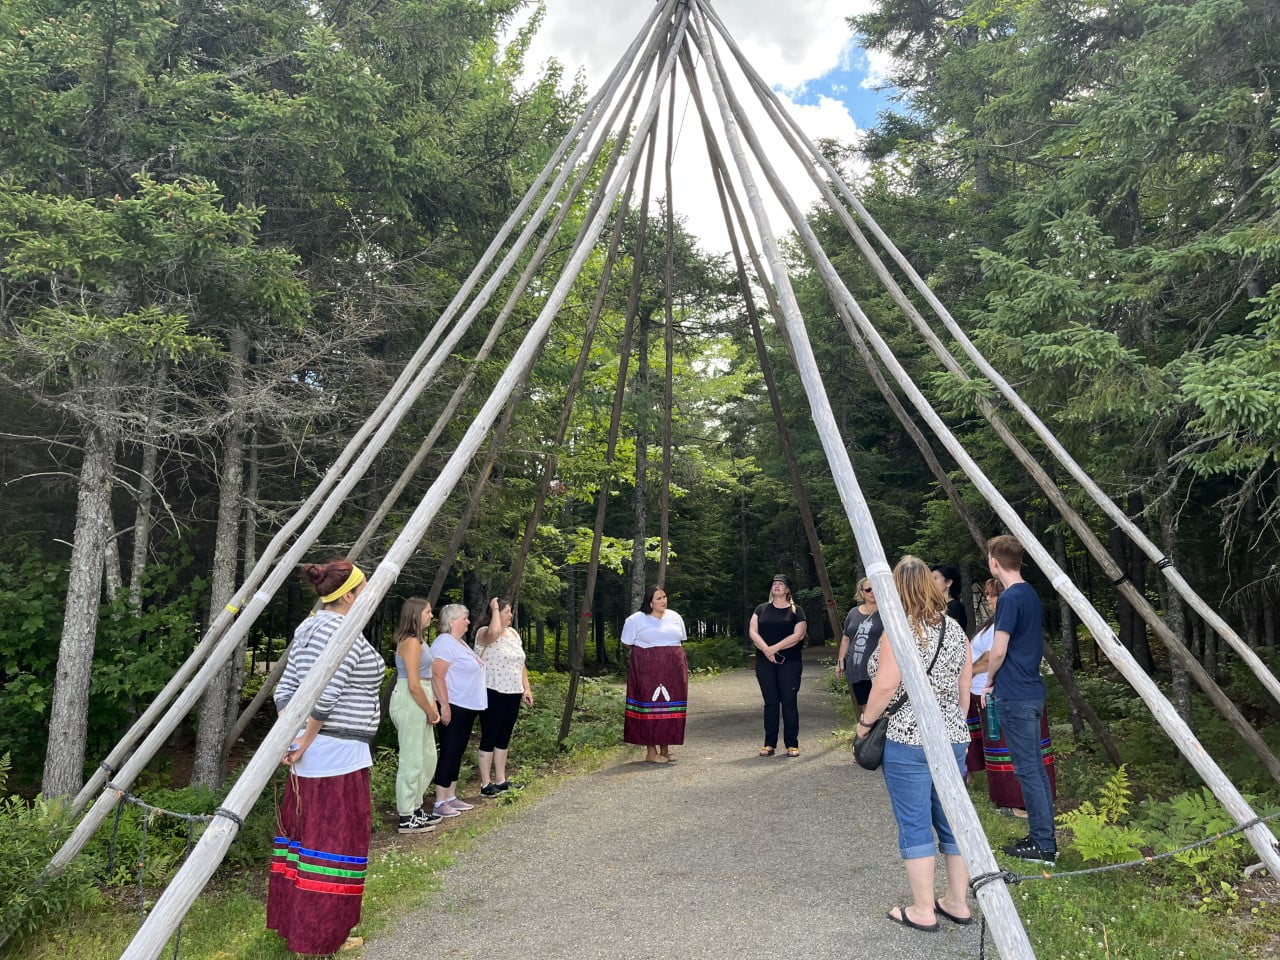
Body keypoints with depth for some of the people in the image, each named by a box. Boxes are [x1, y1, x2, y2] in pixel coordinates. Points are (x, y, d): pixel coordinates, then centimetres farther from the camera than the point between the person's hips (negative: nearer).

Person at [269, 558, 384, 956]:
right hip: (337, 753, -10)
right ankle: (321, 936, 12)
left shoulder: (310, 626, 11)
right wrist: (306, 740, -13)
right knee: (333, 840, 1)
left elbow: (285, 689, 12)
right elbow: (325, 696, -24)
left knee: (304, 831, 18)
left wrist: (292, 737, 12)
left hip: (309, 750, 10)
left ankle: (291, 921, 31)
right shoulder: (344, 632, -17)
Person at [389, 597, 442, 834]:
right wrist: (431, 711, -10)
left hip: (418, 703, 10)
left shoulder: (417, 641, 14)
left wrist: (431, 707, 9)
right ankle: (406, 818, 9)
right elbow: (414, 685, -20)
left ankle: (415, 808, 29)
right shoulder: (411, 643, -17)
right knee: (412, 760, -1)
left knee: (427, 758, 17)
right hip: (409, 703, -10)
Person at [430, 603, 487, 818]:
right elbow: (437, 676, -22)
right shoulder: (445, 643, -16)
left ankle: (451, 797, 20)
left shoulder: (460, 642, 15)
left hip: (467, 707, 10)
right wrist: (444, 705, -24)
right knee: (449, 753, -4)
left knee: (457, 753, 13)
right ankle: (440, 802, 3)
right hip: (453, 707, -10)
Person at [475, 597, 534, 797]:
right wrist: (494, 608, -23)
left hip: (513, 693, 7)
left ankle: (501, 781, 23)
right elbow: (495, 632, -38)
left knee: (504, 738, 14)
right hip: (493, 693, -7)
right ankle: (486, 785, 8)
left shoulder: (513, 633, 11)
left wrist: (527, 688, 11)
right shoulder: (484, 633, -12)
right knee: (489, 738, 0)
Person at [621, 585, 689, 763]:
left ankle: (666, 747, 15)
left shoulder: (675, 617, 11)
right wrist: (648, 649, 2)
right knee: (650, 707, -5)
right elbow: (627, 643, 4)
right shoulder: (636, 619, -2)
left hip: (673, 670, 4)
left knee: (671, 707, 4)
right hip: (648, 670, -4)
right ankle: (651, 750, 3)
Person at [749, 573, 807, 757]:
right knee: (770, 702, 4)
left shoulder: (796, 610, 5)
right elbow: (753, 632, 2)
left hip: (790, 662, -2)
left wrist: (775, 648, -14)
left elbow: (798, 635, -8)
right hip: (765, 662, 2)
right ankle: (769, 744, 9)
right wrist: (766, 649, -15)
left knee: (789, 701, -2)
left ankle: (792, 744, 5)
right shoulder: (762, 609, 12)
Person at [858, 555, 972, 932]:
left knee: (914, 824, 3)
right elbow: (964, 688, 12)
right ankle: (958, 902, 26)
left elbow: (885, 686, -17)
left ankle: (922, 910, 11)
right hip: (953, 737, 7)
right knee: (951, 819, 15)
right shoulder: (956, 629, 8)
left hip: (907, 740, -7)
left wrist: (866, 722, -3)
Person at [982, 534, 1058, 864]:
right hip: (1032, 691, 9)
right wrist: (997, 678, 18)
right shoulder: (1031, 594, 11)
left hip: (1013, 696, -9)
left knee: (1027, 769, -2)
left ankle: (1044, 845, 4)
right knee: (1035, 766, 14)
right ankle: (1043, 836, 22)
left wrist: (988, 682, -2)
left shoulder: (1010, 597, -17)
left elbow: (999, 651, -18)